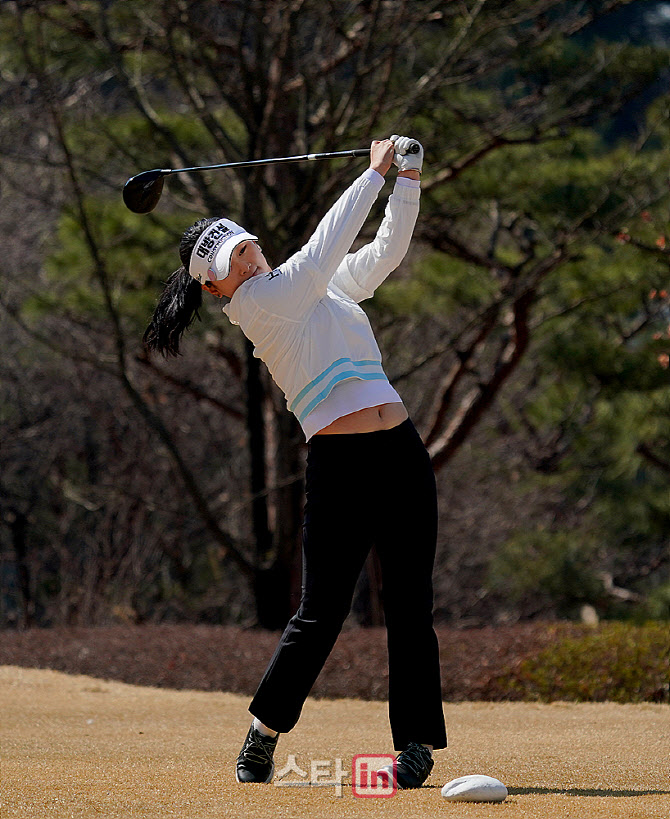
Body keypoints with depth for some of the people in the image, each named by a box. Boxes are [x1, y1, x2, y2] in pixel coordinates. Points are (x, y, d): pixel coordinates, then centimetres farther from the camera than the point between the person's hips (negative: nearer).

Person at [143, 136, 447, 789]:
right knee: (320, 614, -6)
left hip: (402, 455, 6)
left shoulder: (320, 286, 19)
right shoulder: (255, 305, -4)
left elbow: (385, 250, 23)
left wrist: (407, 182, 9)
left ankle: (416, 743, 8)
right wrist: (375, 172, -1)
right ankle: (262, 736, 12)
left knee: (410, 606, 3)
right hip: (340, 466, -6)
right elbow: (328, 242, -9)